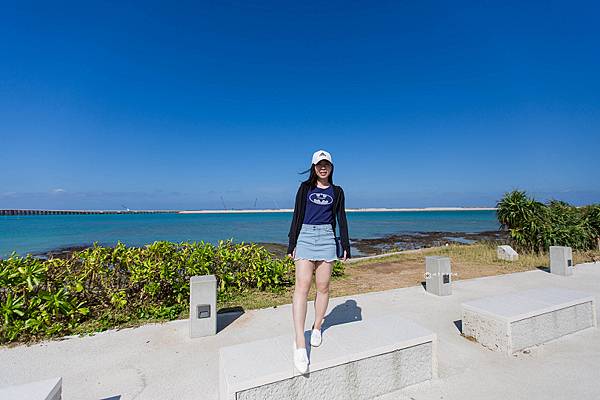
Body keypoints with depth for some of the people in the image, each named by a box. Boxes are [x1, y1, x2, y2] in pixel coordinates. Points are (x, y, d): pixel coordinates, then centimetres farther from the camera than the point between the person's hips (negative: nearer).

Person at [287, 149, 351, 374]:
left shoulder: (337, 191, 12)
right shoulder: (305, 187, 9)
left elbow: (341, 220, 13)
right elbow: (297, 216, 7)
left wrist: (346, 246, 9)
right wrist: (292, 244, 3)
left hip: (327, 238, 2)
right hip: (305, 236, -1)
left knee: (323, 286, 4)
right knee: (302, 285, -13)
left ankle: (317, 328, 25)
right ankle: (299, 344, -14)